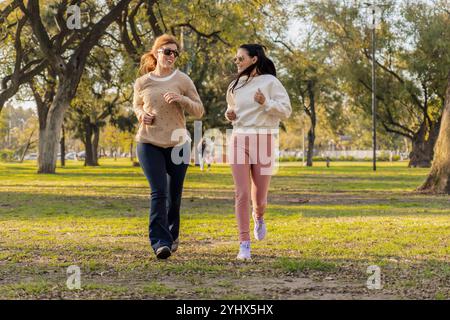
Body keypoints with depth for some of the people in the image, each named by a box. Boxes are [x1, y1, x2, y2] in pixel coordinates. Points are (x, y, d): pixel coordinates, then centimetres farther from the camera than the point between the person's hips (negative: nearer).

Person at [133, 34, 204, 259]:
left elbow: (199, 111, 1)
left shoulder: (182, 80, -1)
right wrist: (141, 115, -2)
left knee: (174, 194, 10)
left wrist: (182, 99, -18)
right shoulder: (142, 83, 3)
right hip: (149, 143, -1)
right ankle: (160, 242, -16)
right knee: (158, 192, -14)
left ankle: (172, 236, 33)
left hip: (177, 143, 1)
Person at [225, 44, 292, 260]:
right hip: (239, 139, 3)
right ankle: (244, 245, -3)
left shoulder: (270, 82, -3)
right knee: (241, 194, -8)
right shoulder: (236, 84, 12)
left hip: (263, 139, -3)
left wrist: (266, 103, -21)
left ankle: (258, 216, 40)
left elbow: (286, 111, -6)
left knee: (259, 197, 2)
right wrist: (229, 114, 6)